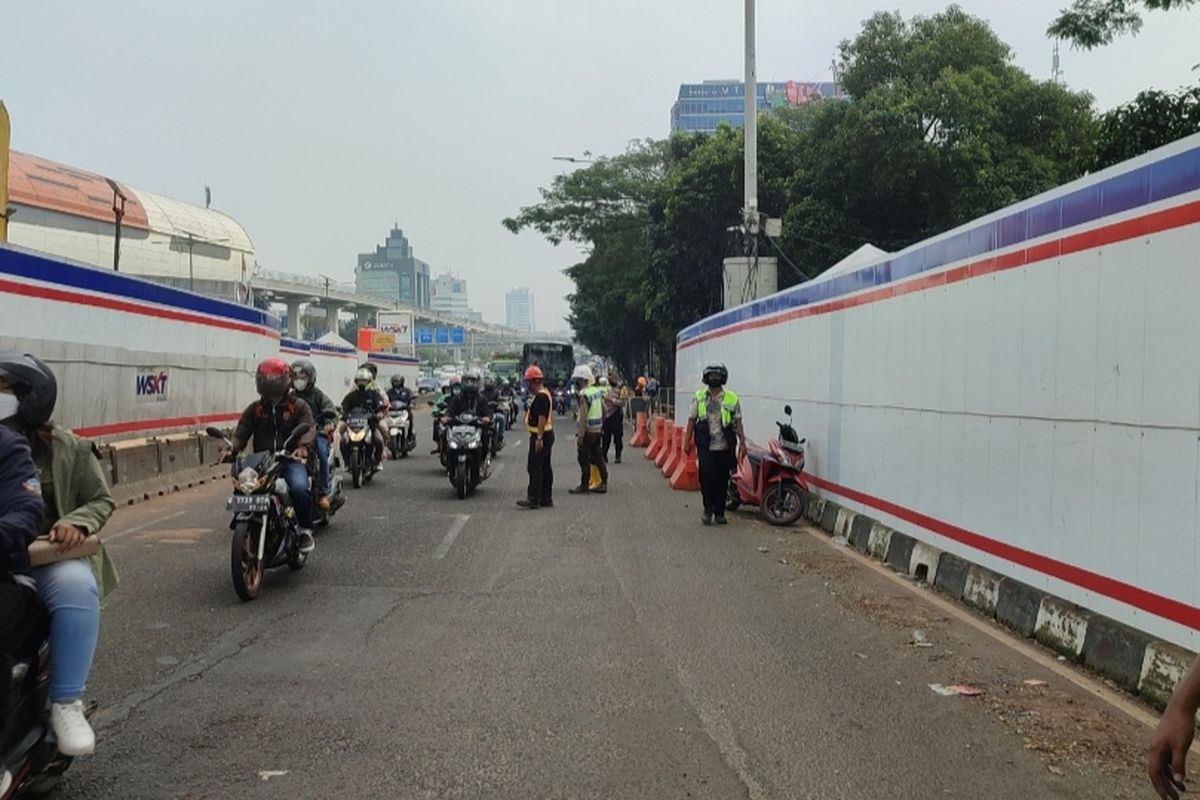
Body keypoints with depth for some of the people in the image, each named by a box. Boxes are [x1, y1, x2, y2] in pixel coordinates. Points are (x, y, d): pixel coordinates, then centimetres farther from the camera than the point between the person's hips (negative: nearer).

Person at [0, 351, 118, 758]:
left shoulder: (67, 449, 3)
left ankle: (66, 704, -27)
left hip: (47, 558, -2)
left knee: (77, 586, -35)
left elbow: (102, 500, 8)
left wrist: (76, 522, -14)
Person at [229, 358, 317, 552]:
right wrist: (232, 449, -18)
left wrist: (303, 446, -32)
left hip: (291, 459, -3)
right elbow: (241, 432, 4)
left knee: (299, 488, -32)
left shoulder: (298, 406, 7)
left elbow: (308, 427, -9)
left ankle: (306, 530, -9)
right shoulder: (254, 409, 16)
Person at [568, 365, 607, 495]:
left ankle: (584, 486, 5)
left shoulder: (584, 395, -18)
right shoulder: (597, 391, 8)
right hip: (597, 430, 8)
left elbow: (583, 417, -21)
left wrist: (580, 435, -20)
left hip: (587, 431, -8)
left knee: (584, 460, 0)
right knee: (598, 457, 14)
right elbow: (603, 409, 15)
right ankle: (603, 483, 17)